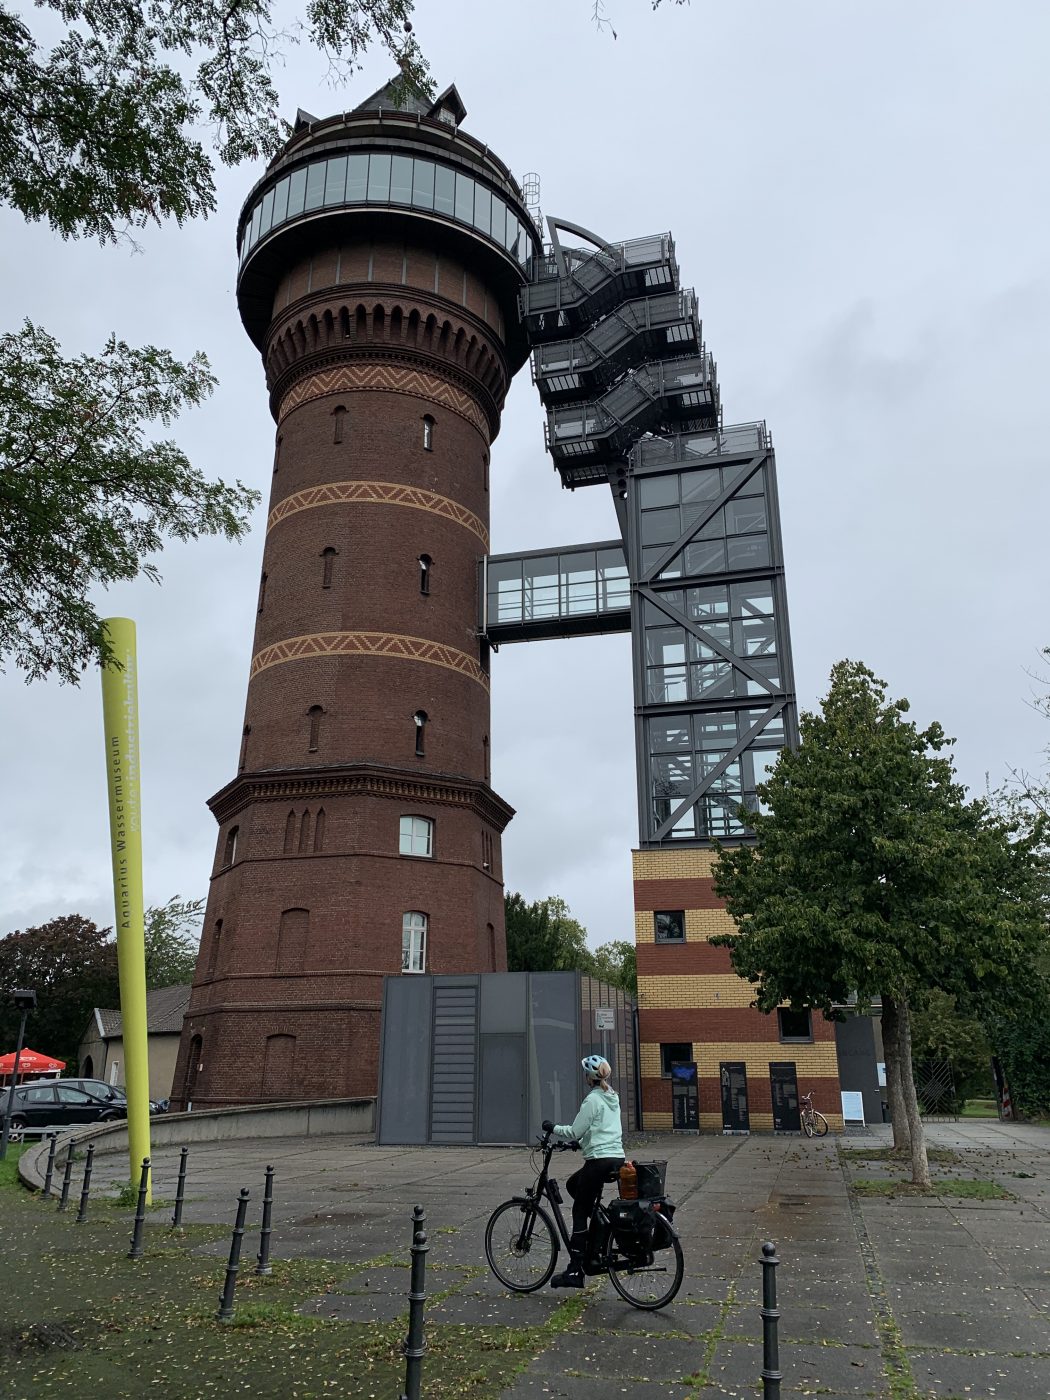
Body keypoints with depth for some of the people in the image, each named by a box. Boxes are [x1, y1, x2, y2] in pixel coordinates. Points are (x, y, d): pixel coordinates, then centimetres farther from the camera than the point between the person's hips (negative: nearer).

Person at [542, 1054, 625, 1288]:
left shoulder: (593, 1099, -13)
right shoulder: (613, 1097, 13)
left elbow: (574, 1132, -13)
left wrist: (553, 1128, 2)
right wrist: (580, 1141, 28)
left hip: (599, 1160, -8)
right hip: (617, 1158, 8)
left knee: (580, 1211, 1)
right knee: (573, 1184, 26)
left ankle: (575, 1271, 1)